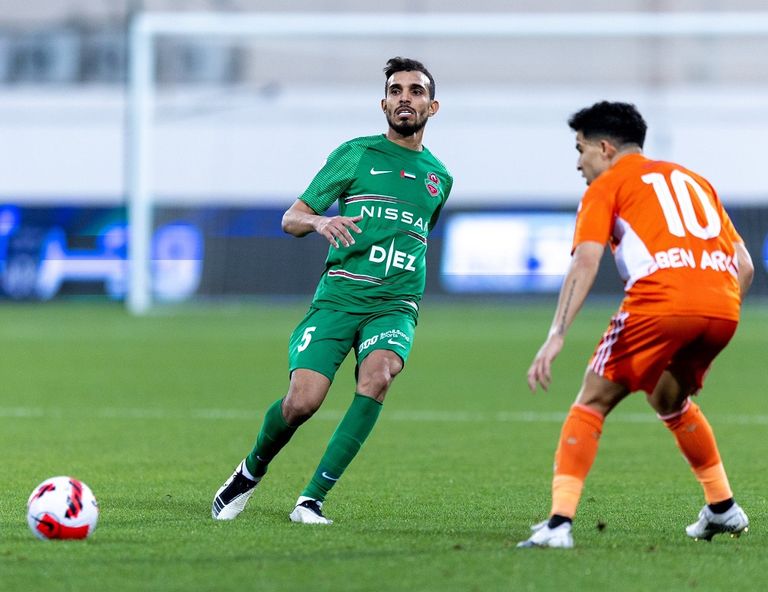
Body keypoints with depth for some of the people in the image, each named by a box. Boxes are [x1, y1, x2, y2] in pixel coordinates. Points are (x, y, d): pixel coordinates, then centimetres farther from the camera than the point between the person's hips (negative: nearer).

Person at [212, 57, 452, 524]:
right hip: (338, 295, -2)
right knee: (302, 401, -19)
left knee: (378, 375, -31)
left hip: (395, 305, 2)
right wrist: (320, 222, -16)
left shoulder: (439, 177, 17)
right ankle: (251, 472, 15)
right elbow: (291, 218, 5)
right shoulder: (356, 154, 7)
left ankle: (314, 497, -25)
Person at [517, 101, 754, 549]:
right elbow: (745, 266, 24)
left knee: (592, 403, 5)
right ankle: (723, 508, 32)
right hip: (723, 308, 6)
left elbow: (585, 262, -3)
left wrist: (557, 337, -10)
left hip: (661, 302, -6)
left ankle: (560, 523, -8)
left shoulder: (607, 186, 14)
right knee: (670, 399, 31)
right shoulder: (693, 180, 31)